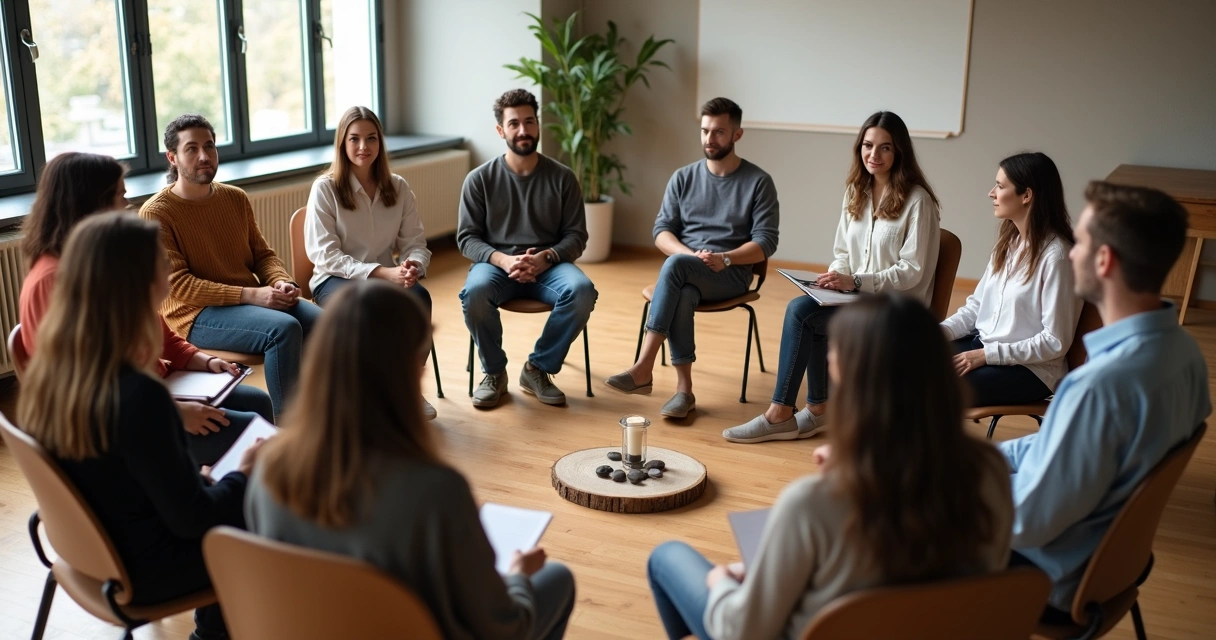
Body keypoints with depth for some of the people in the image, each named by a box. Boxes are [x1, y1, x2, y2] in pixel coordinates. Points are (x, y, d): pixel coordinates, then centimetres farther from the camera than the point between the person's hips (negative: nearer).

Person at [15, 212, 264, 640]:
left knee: (228, 496, 24)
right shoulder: (137, 397, -35)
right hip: (143, 569, -7)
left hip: (95, 542, 7)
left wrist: (196, 476, 9)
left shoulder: (49, 369, -10)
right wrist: (246, 472, -8)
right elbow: (192, 518, -24)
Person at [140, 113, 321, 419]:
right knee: (284, 328, -31)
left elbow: (262, 253, 16)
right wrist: (251, 295, -22)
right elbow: (177, 285, -14)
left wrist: (281, 282, -9)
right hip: (196, 314, -6)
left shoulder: (236, 198, 13)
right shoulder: (156, 213, -6)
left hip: (254, 301, 6)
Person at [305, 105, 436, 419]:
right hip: (335, 279, -3)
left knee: (419, 297, -30)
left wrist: (412, 266, -21)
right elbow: (325, 256, -13)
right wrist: (382, 272, -24)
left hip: (387, 276, 4)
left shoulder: (397, 187, 6)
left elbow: (415, 243, 5)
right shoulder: (325, 188, -6)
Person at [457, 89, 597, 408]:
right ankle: (494, 372, -8)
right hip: (496, 263, -1)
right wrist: (503, 260, -20)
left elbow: (576, 235, 4)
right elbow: (467, 238, 0)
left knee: (582, 291, -31)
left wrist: (547, 257, -17)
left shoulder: (562, 177, 4)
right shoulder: (479, 179, 1)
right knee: (474, 292, -35)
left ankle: (538, 369, -10)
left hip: (549, 265, 1)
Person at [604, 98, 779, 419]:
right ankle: (684, 387, -32)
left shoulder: (758, 181, 1)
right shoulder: (683, 177, 10)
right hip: (686, 272, 3)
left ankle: (644, 368, -37)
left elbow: (766, 242, -5)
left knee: (674, 265, -34)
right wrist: (691, 255, -15)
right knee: (681, 295, -36)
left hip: (732, 274, -3)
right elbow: (661, 232, 5)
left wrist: (724, 259, -21)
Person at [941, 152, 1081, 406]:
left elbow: (1055, 342, -18)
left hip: (1030, 368, -7)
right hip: (983, 344, 7)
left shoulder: (1055, 255, -18)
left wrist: (988, 355, -20)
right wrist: (940, 331, -5)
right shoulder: (1008, 242, 7)